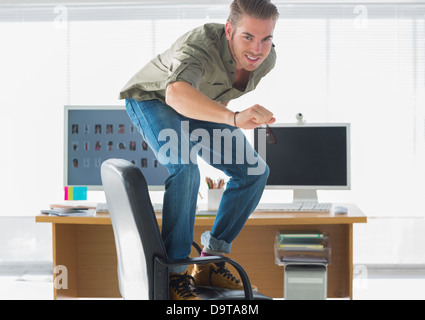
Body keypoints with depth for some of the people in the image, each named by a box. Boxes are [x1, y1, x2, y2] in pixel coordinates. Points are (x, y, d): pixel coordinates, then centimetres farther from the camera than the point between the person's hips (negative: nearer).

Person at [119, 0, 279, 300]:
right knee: (185, 167, -33)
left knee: (254, 171, -4)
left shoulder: (267, 58, -20)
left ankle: (211, 262, 3)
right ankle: (174, 272, -24)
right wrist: (234, 118, -77)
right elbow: (177, 93, -63)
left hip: (202, 107, 7)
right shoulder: (202, 45, -41)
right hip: (153, 99, -7)